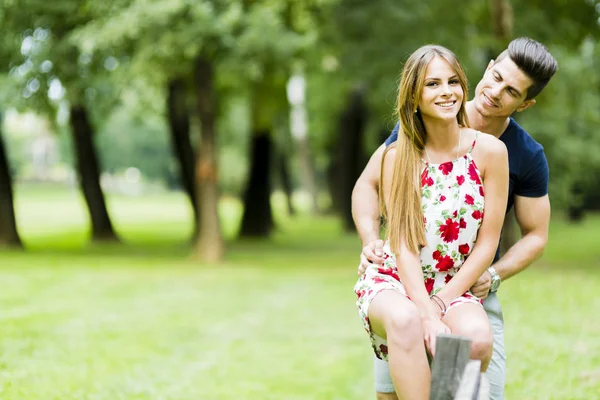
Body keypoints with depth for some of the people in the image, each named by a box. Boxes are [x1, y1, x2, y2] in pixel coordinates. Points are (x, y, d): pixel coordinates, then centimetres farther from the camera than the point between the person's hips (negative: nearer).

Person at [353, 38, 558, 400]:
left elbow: (536, 235, 3)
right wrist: (371, 242, -15)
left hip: (472, 289, 0)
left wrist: (494, 275, -15)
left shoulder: (529, 157, -6)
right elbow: (368, 184, 2)